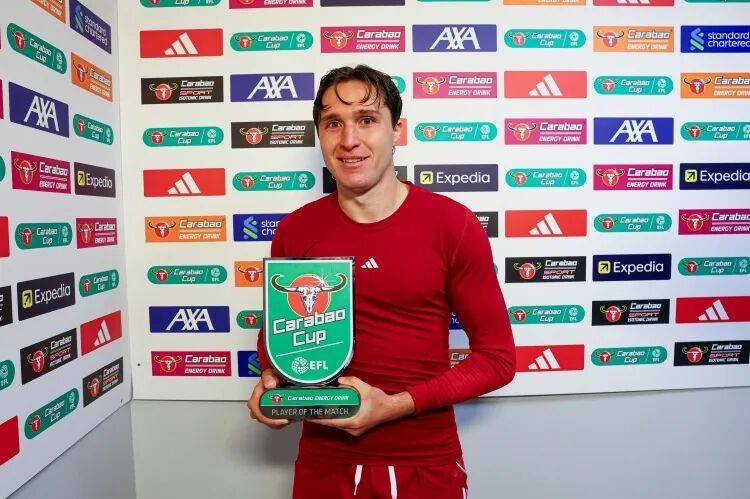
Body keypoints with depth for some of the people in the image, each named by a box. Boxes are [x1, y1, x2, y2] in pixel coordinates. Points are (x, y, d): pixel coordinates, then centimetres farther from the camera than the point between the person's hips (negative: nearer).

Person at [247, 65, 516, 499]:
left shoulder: (453, 225, -13)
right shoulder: (295, 231, -5)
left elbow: (497, 357, -8)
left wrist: (393, 405, -18)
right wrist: (271, 380, -9)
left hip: (426, 463, -2)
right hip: (323, 461, 3)